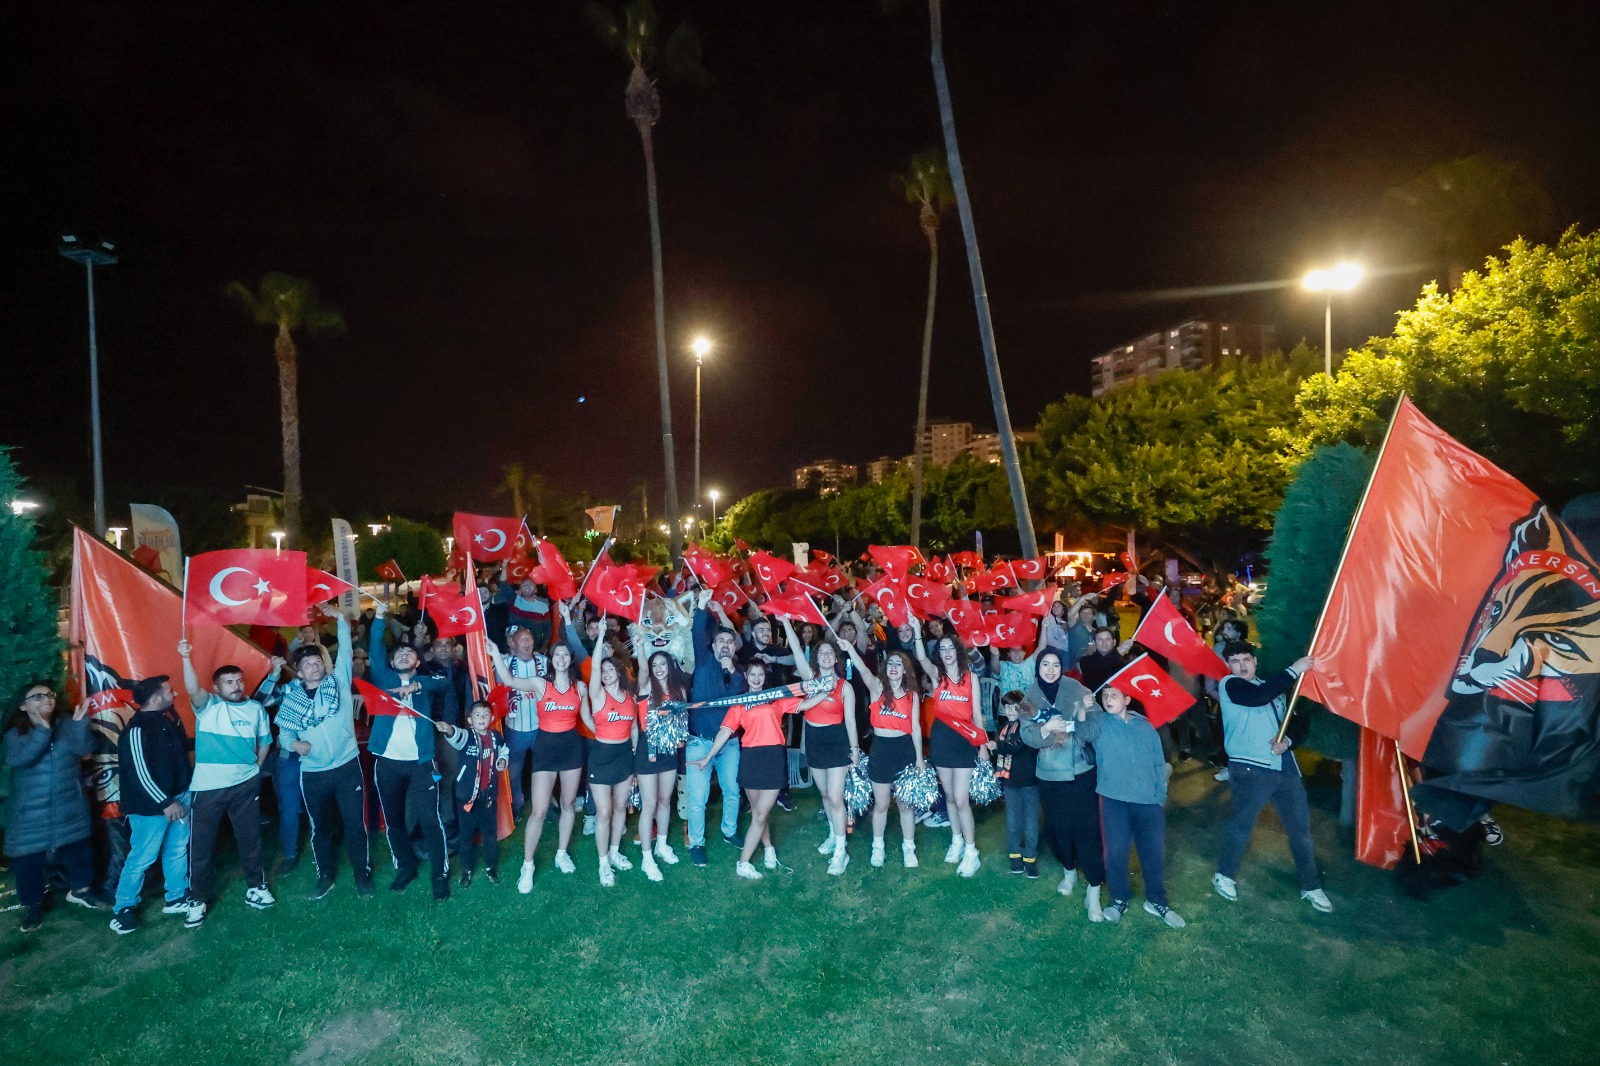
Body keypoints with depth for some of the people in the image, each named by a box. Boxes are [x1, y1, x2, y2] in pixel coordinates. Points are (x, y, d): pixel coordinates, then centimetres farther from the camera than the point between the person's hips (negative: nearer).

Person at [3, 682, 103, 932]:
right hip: (31, 810, -1)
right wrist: (42, 729, -33)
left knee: (78, 849, 14)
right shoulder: (15, 734, -6)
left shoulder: (67, 724, -4)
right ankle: (32, 904, 24)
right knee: (29, 858, 6)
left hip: (70, 805, 2)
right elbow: (17, 759, -25)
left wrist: (80, 723, -33)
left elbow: (85, 748, -18)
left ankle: (80, 889, 33)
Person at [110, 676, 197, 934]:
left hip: (179, 796, 7)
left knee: (177, 851, 15)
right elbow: (140, 773, -20)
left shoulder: (169, 716, 4)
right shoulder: (138, 729, -20)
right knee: (142, 857, 4)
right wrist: (165, 803, -19)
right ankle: (124, 909, 22)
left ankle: (177, 898, 28)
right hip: (151, 806, -7)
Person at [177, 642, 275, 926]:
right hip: (207, 787, -2)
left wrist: (255, 767, 8)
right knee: (201, 844, 8)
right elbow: (192, 689, -28)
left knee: (250, 838, 14)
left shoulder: (256, 709, 4)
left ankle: (255, 886, 32)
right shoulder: (207, 706, -6)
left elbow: (264, 742, 16)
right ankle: (199, 899, 26)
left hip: (245, 785, 3)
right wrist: (186, 658, -42)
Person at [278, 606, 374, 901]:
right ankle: (325, 876, 33)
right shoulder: (292, 698, 2)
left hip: (347, 766, -1)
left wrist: (340, 619, -17)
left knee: (355, 824, 3)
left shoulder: (338, 682, -1)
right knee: (320, 827, 15)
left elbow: (345, 649, -9)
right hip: (312, 773, 2)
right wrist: (295, 744, -16)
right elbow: (284, 734, 5)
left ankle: (363, 875, 18)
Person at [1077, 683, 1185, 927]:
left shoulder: (1145, 727, 10)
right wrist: (1082, 714, -40)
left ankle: (1157, 901, 27)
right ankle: (1119, 899, 22)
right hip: (1115, 799, -2)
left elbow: (1159, 763, 13)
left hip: (1149, 801, 2)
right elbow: (1086, 733, -21)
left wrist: (1160, 795, 6)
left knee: (1154, 852, 7)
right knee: (1116, 851, 2)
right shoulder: (1099, 721, 2)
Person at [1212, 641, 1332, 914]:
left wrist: (1286, 741, -3)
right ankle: (1224, 875, 20)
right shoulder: (1229, 685, -5)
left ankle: (1311, 887, 25)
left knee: (1300, 826, 10)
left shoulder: (1272, 686, 18)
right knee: (1241, 824, 1)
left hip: (1284, 766, 6)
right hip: (1250, 768, -6)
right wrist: (1293, 670, -20)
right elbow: (1258, 697, -25)